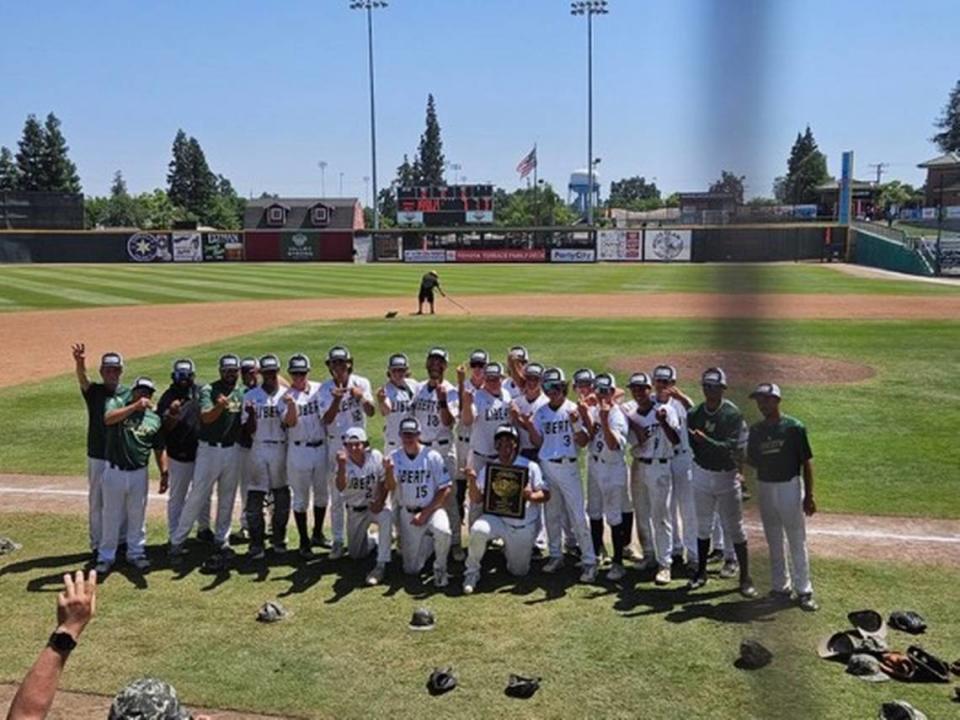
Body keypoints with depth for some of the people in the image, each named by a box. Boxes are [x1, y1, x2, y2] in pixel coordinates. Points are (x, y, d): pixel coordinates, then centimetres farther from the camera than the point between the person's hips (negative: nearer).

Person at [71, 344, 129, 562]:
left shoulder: (129, 395, 2)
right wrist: (80, 363, -46)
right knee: (96, 502, 7)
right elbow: (82, 379, -26)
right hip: (97, 457, -1)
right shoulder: (94, 392, -3)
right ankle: (97, 545, 17)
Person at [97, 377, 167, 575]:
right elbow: (108, 418, -25)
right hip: (114, 471, -2)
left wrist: (164, 473, 1)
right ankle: (106, 556, 19)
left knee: (137, 516, 11)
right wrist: (136, 406, -28)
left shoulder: (155, 419, 6)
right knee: (111, 516, 7)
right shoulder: (117, 403, -2)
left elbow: (159, 449, 10)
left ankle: (136, 553, 26)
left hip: (139, 474, 2)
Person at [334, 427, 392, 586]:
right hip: (354, 511, 2)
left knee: (386, 517, -38)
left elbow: (384, 482, -4)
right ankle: (375, 539, 38)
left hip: (375, 505, -1)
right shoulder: (344, 461, -14)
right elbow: (341, 487, -30)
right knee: (356, 554, 5)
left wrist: (380, 501, -18)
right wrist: (341, 465, -44)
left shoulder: (375, 456, -13)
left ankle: (381, 565, -32)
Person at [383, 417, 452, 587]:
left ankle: (440, 568, -8)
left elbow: (445, 489, -8)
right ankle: (427, 541, 33)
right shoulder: (394, 457, -3)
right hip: (407, 513, 2)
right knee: (411, 569, 1)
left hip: (432, 508, -2)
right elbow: (391, 488, -13)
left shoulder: (433, 457, -9)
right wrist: (388, 470, -34)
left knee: (442, 531, -37)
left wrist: (425, 513, -14)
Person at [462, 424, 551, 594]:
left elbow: (546, 494, -6)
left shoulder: (530, 467, -6)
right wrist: (472, 482, -24)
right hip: (497, 519, 0)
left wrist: (531, 496, -28)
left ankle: (509, 550, 44)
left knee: (519, 571, 9)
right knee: (478, 530, -33)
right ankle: (472, 573, -11)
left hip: (524, 526, 0)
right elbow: (477, 500, -4)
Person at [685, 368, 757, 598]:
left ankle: (745, 577, 8)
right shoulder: (694, 414, 1)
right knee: (703, 526, 14)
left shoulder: (733, 414, -11)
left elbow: (732, 446, -20)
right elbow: (691, 444, -3)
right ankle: (701, 572, 26)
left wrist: (706, 440, -31)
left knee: (734, 528, 0)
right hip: (702, 473, 4)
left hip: (727, 475, -4)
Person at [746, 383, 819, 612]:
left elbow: (807, 462, -7)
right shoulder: (755, 430, 6)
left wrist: (809, 495, -10)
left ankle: (804, 591, 6)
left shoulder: (794, 427, -8)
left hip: (790, 487, -5)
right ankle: (781, 587, 22)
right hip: (764, 488, 5)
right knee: (774, 542, 12)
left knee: (797, 541, 0)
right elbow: (752, 461, 13)